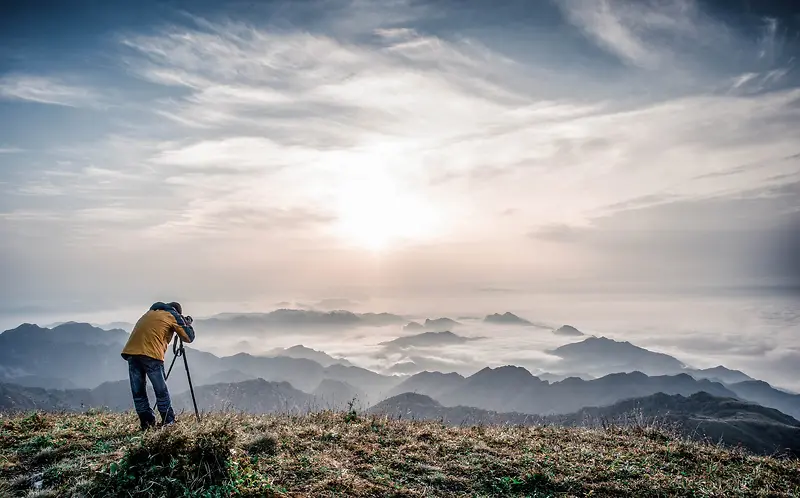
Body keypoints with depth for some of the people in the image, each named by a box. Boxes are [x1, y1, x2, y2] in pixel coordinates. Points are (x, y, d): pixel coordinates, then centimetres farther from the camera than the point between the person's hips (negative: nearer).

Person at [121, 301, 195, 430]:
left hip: (131, 352, 5)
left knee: (138, 392, 10)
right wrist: (187, 323, 29)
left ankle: (146, 423, 12)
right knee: (161, 391, 5)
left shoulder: (150, 312, 28)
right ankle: (168, 422, 9)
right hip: (151, 354, -5)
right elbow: (188, 337, 10)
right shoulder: (174, 316, 11)